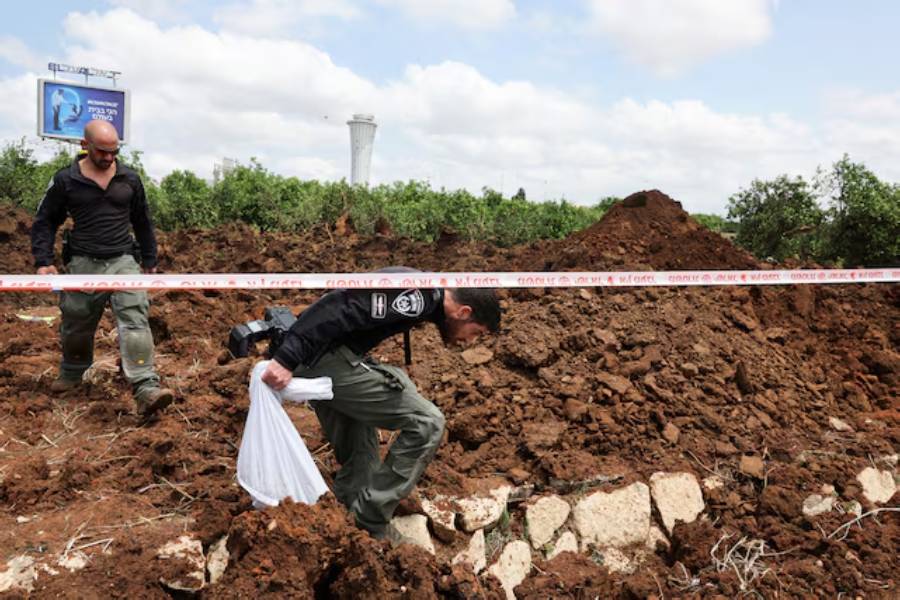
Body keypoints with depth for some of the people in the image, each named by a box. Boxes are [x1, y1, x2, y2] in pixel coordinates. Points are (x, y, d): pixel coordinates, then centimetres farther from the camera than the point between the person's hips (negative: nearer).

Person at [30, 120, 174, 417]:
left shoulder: (130, 179, 4)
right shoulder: (65, 180, -1)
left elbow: (142, 222, 15)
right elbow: (45, 221, 7)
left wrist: (150, 260, 16)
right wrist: (43, 260, -4)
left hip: (123, 261, 0)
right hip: (83, 264, 0)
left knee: (134, 319, -17)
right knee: (76, 325, 14)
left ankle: (146, 391, -25)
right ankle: (71, 373, 43)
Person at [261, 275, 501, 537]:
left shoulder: (422, 296, 16)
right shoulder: (419, 297, -16)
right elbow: (342, 309, -24)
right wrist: (287, 359, -27)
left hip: (312, 364, 10)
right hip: (329, 360, -10)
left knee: (358, 457, 19)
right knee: (426, 422, -7)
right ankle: (370, 525, 0)